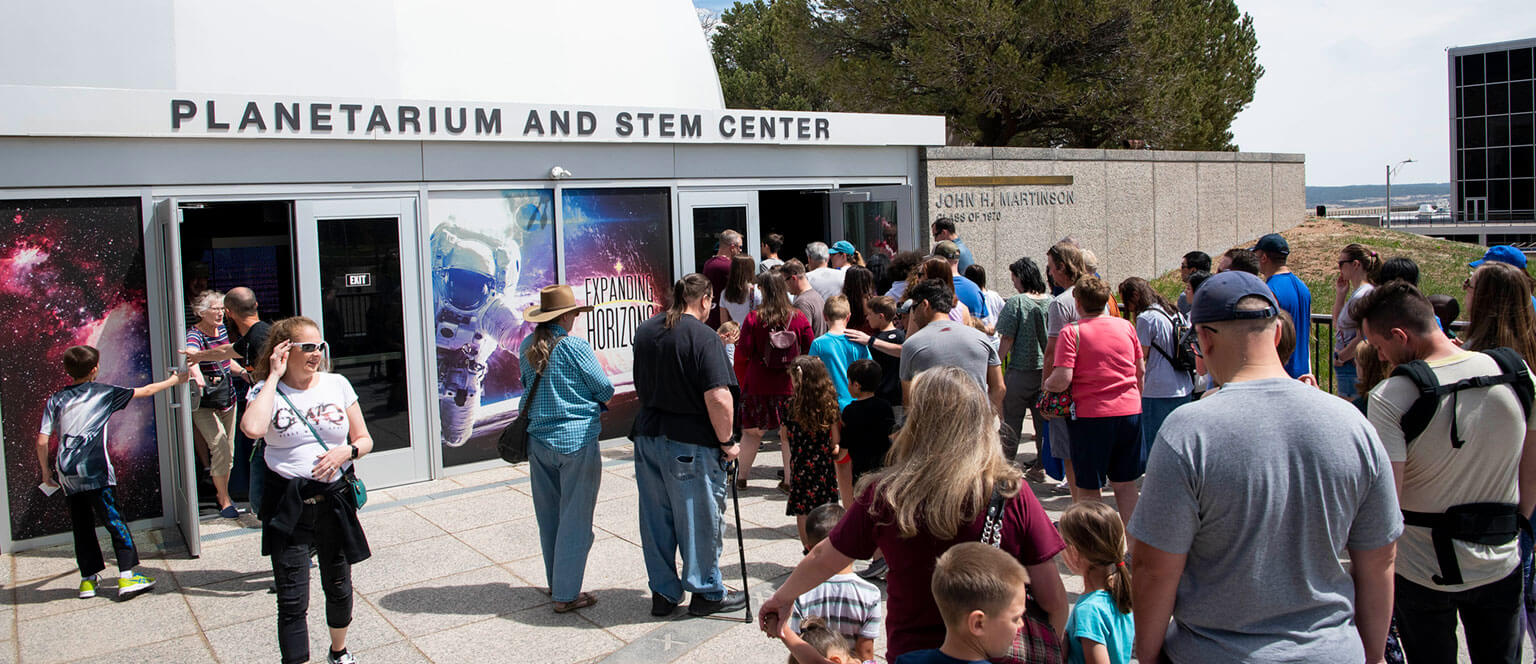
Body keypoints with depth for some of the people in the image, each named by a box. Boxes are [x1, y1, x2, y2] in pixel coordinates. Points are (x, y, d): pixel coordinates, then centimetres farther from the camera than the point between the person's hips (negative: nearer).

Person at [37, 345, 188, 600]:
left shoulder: (55, 400, 12)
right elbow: (145, 391, 14)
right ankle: (127, 575, -5)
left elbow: (42, 440, 5)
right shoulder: (104, 393, 5)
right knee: (114, 521, -1)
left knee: (81, 526, 12)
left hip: (67, 474, 4)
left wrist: (46, 472, 17)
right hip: (95, 471, -4)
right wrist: (174, 380, 28)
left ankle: (88, 579, 17)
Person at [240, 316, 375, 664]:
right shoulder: (266, 390, -3)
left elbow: (364, 440, 9)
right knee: (292, 601, -5)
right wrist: (274, 376, -16)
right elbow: (253, 428, -26)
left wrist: (347, 451, -14)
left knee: (339, 587, 17)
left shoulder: (337, 384, 4)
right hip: (287, 505, -3)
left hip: (335, 500, 3)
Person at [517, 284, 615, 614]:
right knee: (575, 519, 2)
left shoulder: (527, 348, 4)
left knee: (549, 517, 17)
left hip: (538, 440, 7)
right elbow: (605, 389, -8)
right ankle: (566, 594, 7)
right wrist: (593, 402, 13)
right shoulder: (575, 347, -15)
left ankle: (556, 583, 31)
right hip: (576, 441, -6)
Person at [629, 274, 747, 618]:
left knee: (656, 517, 15)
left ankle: (663, 592, 27)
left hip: (648, 436, 7)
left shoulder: (644, 331, 6)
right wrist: (726, 441, -11)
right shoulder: (703, 337, -16)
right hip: (691, 444, -6)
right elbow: (719, 398, -23)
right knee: (699, 519, 9)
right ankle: (707, 592, 23)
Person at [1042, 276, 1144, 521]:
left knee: (1087, 487, 6)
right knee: (1125, 483, 16)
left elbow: (1062, 380, -18)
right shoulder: (1126, 326, 5)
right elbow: (1141, 370, 13)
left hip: (1091, 415, -5)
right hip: (1130, 412, 5)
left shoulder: (1072, 332, -10)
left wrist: (1045, 385, 3)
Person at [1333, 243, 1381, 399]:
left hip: (1351, 367, -10)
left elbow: (1362, 339, -20)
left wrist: (1341, 357, -8)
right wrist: (1340, 294, 15)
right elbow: (1337, 325, 23)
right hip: (1348, 367, 10)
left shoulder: (1363, 295, -17)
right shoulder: (1356, 293, 13)